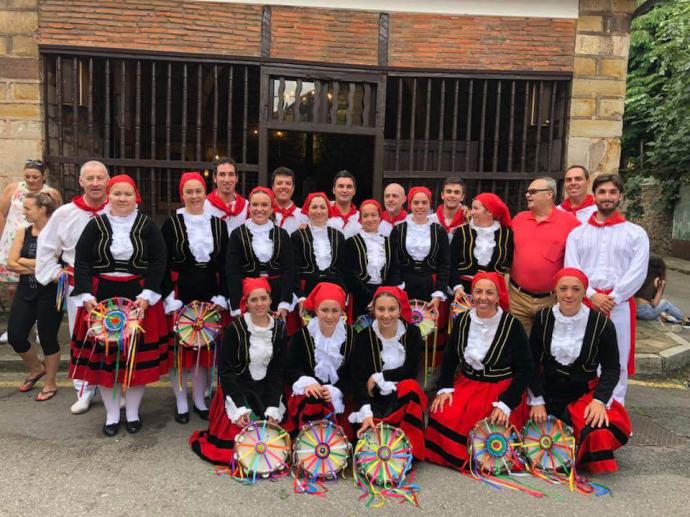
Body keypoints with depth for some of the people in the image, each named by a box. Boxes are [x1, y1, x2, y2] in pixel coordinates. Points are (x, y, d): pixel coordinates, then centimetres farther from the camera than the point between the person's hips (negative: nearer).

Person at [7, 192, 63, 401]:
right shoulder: (23, 232, 5)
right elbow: (10, 264, -2)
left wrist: (23, 261, -8)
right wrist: (39, 267, -14)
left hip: (50, 294, -6)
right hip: (25, 292, 6)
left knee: (48, 339, 5)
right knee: (15, 337, 7)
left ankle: (50, 383, 24)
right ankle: (37, 369, 35)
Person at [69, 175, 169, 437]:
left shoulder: (147, 226, 2)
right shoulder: (96, 225, 4)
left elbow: (158, 262, -4)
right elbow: (81, 262, 0)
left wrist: (147, 296, -14)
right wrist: (87, 296, -11)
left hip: (138, 296, -1)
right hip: (101, 297, 1)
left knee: (139, 354, 3)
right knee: (103, 354, 5)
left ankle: (132, 413, 21)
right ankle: (112, 414, 21)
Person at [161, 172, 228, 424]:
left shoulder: (217, 223, 6)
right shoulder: (172, 223, -2)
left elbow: (224, 264, 7)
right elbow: (163, 264, -4)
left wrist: (221, 296, -2)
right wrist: (170, 298, -11)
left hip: (209, 293, 3)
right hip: (180, 291, -2)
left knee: (206, 346, 9)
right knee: (179, 346, 4)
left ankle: (199, 400, 26)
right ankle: (181, 403, 21)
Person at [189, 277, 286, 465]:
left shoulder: (279, 329, -3)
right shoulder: (235, 328, -13)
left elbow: (278, 371, -1)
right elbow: (226, 370, -12)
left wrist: (273, 408, -10)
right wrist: (241, 407, -19)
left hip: (267, 391, 3)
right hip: (238, 390, -3)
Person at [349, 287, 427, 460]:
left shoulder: (412, 333, -2)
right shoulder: (364, 336, -7)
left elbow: (411, 371, -7)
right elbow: (358, 378, -17)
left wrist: (378, 377, -11)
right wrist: (366, 412, -31)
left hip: (404, 393, 1)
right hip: (375, 397, -1)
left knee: (410, 387, -34)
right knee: (373, 429, -31)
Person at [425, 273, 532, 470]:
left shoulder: (512, 325, -11)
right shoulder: (462, 320, 1)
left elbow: (525, 369, -8)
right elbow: (449, 358, 9)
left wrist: (506, 403, -16)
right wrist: (444, 387, -5)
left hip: (502, 390, -3)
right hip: (467, 385, 3)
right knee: (441, 417, -19)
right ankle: (448, 454, 10)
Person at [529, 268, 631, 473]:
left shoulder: (602, 324, -9)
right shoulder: (543, 318, -3)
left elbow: (611, 368, -2)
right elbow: (532, 362, 0)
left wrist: (599, 400, -16)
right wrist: (536, 400, -7)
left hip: (585, 393, -1)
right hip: (549, 392, 1)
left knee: (596, 427, -29)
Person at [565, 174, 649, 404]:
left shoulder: (636, 233, 6)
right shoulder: (577, 233, 11)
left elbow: (637, 272, -4)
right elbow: (571, 270, 1)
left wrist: (612, 298, -13)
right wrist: (592, 295, -13)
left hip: (620, 305, -1)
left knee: (617, 363, 5)